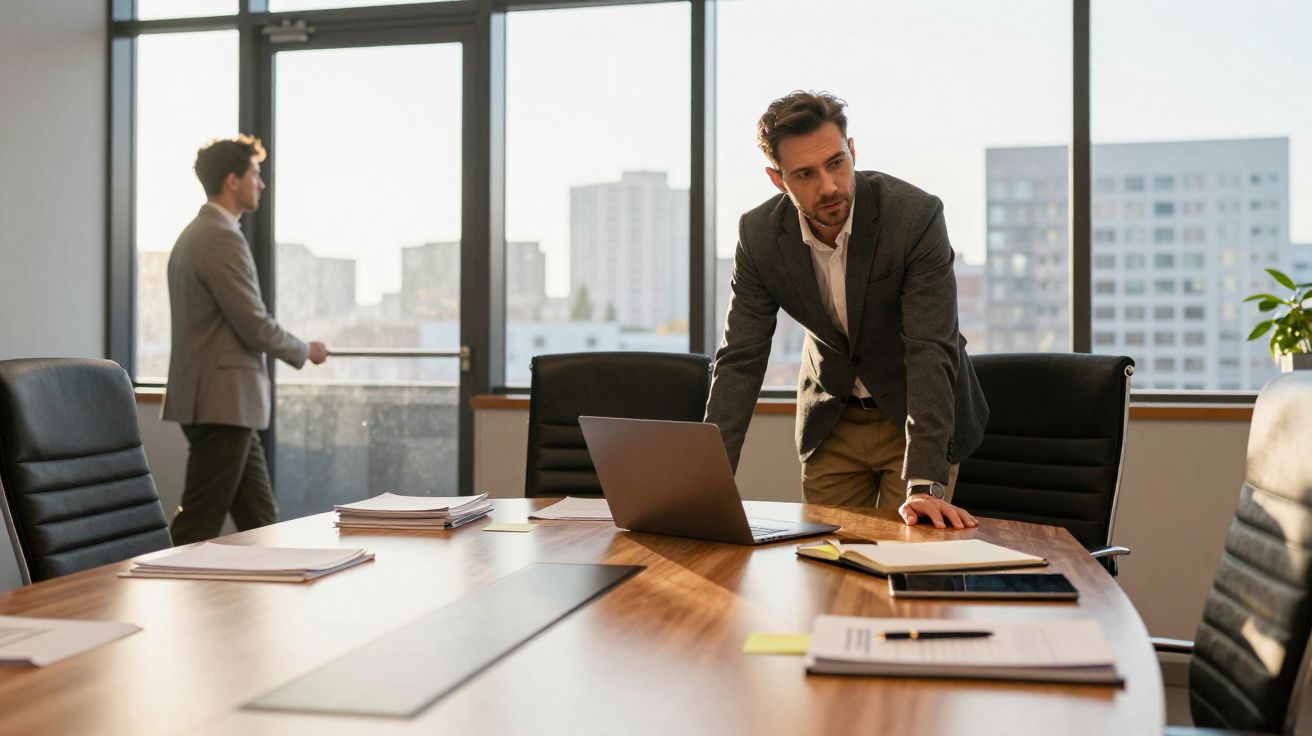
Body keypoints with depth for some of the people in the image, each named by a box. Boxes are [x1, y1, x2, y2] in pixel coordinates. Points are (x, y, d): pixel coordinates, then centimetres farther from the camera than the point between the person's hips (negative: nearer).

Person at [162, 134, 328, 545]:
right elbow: (255, 325, -17)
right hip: (223, 402, -10)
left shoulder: (193, 234, 17)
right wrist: (306, 352, 0)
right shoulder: (222, 238, -15)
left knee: (260, 523, 13)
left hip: (220, 402, 10)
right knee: (198, 527, -5)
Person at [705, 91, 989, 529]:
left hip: (916, 414, -3)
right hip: (830, 423, 3)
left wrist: (925, 483, -37)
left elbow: (931, 352, -29)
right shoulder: (759, 235, -15)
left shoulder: (916, 215, -26)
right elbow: (741, 360, -14)